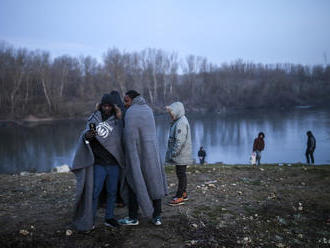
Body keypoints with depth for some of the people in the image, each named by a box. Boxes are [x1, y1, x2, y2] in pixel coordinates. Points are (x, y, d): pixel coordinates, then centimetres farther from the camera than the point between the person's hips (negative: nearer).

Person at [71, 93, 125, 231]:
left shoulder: (117, 123, 8)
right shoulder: (94, 119, 2)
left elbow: (121, 141, 10)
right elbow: (85, 135, -8)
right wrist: (87, 136, -29)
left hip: (113, 163, 3)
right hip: (98, 163, -2)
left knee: (112, 192, 8)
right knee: (94, 192, -4)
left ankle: (109, 218, 21)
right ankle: (89, 221, 6)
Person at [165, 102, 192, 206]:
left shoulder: (181, 123, -19)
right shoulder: (177, 121, 15)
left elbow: (180, 141, -25)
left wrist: (174, 153, -21)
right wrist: (173, 153, 19)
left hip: (181, 155, -10)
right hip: (180, 155, 10)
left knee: (181, 174, -5)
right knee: (181, 174, 17)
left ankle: (179, 197, 1)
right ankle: (183, 193, 28)